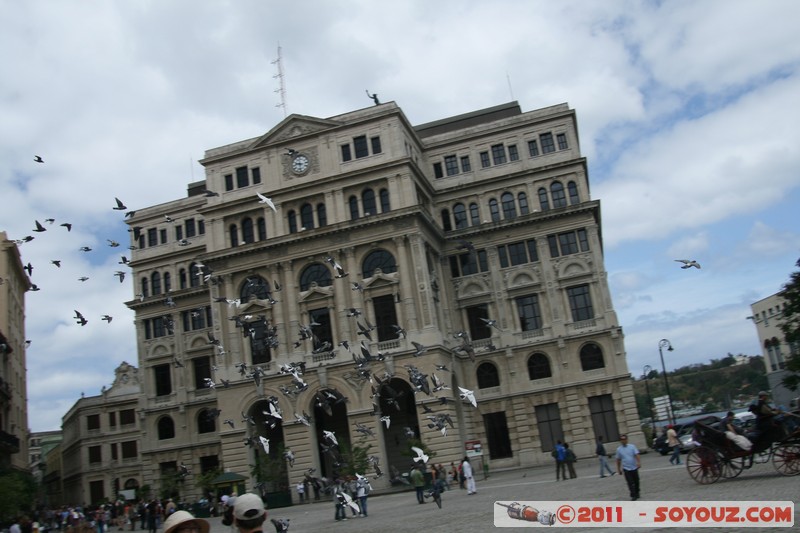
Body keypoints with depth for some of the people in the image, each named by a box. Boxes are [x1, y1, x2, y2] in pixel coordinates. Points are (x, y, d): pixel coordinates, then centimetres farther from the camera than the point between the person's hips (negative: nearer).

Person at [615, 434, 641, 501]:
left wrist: (639, 462, -30)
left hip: (634, 467, 0)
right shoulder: (619, 449, 0)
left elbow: (637, 455, -13)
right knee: (630, 483, -6)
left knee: (636, 482, 12)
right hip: (626, 469, 0)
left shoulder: (632, 446, -4)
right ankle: (633, 496, -2)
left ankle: (637, 493, 32)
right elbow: (618, 460, 8)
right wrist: (618, 469, 8)